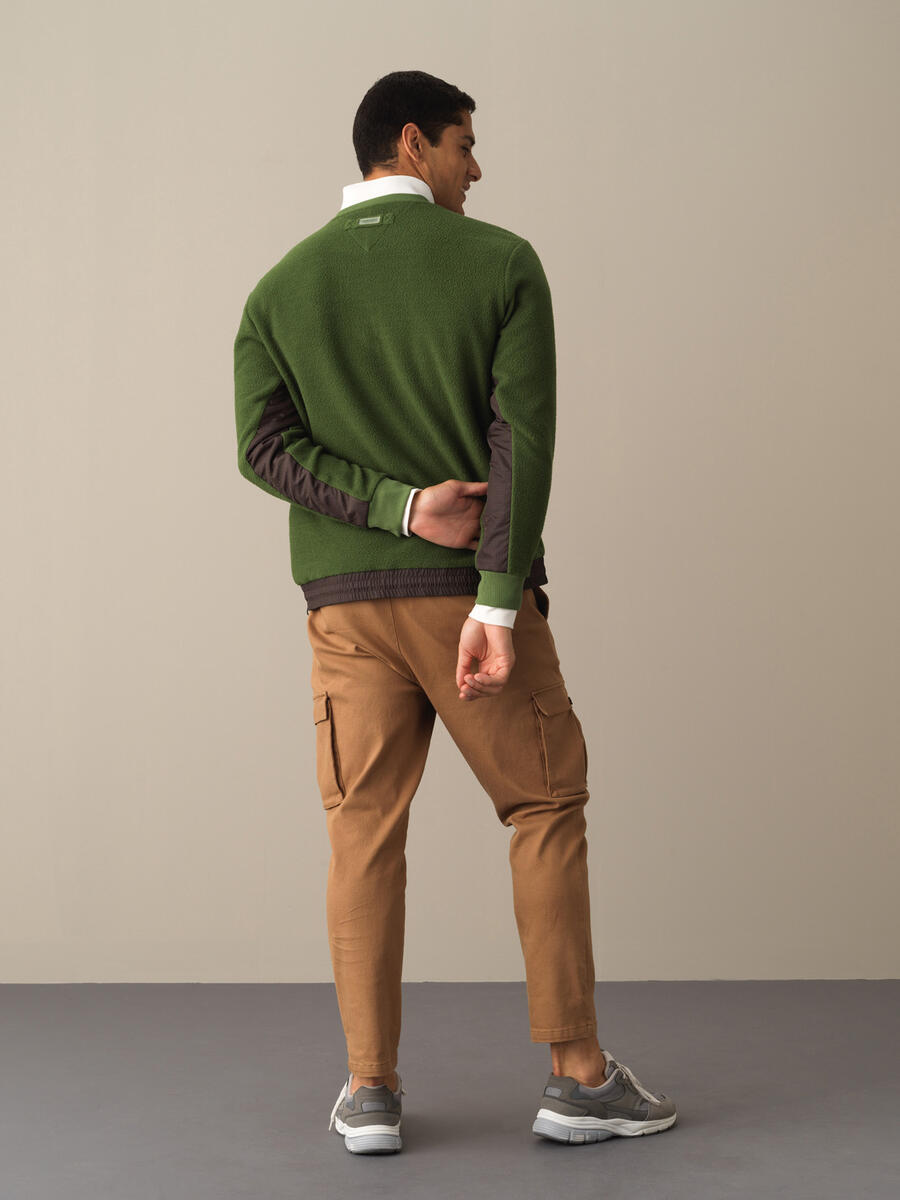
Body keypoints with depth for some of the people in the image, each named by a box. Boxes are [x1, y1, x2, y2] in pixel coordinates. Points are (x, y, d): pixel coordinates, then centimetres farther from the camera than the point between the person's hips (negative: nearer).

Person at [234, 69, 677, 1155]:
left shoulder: (282, 288, 8)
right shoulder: (502, 263, -1)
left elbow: (264, 446, -4)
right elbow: (521, 436, -11)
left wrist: (400, 508, -8)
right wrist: (498, 603, -15)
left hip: (346, 604, 3)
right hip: (474, 588, -3)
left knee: (365, 837, 7)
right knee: (546, 813, 9)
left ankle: (371, 1090, 11)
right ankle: (578, 1075, 11)